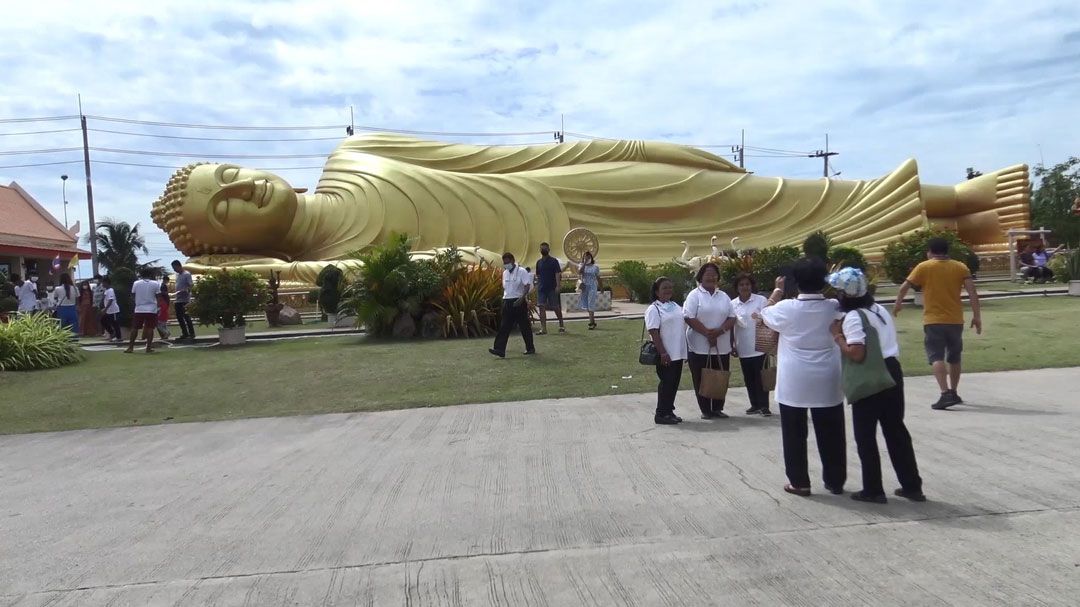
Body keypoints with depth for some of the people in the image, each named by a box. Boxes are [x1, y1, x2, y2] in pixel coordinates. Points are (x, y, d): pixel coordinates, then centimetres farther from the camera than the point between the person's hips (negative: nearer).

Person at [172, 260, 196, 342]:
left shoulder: (187, 274, -8)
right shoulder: (177, 275, 18)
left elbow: (191, 285, -16)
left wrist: (186, 290, -34)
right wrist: (174, 299, 21)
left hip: (184, 300, -8)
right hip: (178, 300, 8)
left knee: (187, 318, -8)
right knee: (179, 318, 9)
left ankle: (192, 334, -3)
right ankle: (185, 334, 17)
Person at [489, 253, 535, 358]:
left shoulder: (521, 271, -9)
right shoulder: (505, 273, 13)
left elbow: (527, 285, -16)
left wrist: (522, 298, -26)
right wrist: (504, 300, 15)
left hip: (519, 302, -6)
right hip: (507, 302, 6)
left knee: (524, 326, 5)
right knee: (504, 326, -3)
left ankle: (530, 348, 19)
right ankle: (500, 350, -9)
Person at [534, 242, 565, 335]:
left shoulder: (554, 261, -3)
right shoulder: (539, 262, 11)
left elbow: (558, 274, -9)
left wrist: (557, 286, -18)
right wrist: (537, 286, 13)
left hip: (552, 288, -4)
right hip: (541, 288, 4)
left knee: (556, 308, 4)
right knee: (541, 307, -5)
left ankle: (561, 325, 22)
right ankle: (543, 329, -4)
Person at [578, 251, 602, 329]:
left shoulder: (595, 267, 2)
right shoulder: (582, 266, 6)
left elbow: (598, 278, 7)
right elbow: (579, 273, -15)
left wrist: (601, 288, 9)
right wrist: (584, 263, -14)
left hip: (592, 287, -3)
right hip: (584, 287, 3)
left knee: (591, 305, -10)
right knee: (587, 306, 9)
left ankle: (591, 323, -11)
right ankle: (593, 322, 22)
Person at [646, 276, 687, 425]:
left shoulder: (676, 306, 14)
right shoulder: (653, 309, -9)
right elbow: (654, 333, -15)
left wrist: (686, 350, 16)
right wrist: (663, 353, -21)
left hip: (678, 353, 7)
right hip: (665, 355, -7)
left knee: (674, 383, 11)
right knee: (666, 383, -3)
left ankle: (669, 411, 22)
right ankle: (661, 414, 7)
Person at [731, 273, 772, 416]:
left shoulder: (761, 300, -4)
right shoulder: (733, 304, 6)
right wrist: (732, 345, 6)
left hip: (759, 347, -4)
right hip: (743, 349, 4)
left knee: (761, 377, -1)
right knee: (749, 379, 9)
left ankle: (764, 405, 4)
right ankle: (755, 404, 18)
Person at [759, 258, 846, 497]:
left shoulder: (786, 308, -12)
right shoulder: (835, 307, -7)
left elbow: (765, 314, 9)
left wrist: (778, 290, 21)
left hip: (794, 382, -2)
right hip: (826, 382, 2)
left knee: (795, 434, 9)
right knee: (831, 434, 13)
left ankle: (799, 482, 13)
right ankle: (835, 481, 23)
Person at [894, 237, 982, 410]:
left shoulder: (924, 267, -2)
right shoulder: (960, 267, 5)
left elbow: (904, 287, -1)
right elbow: (972, 291, -5)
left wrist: (898, 303, 17)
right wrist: (977, 316, -3)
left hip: (933, 321, -3)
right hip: (955, 320, 4)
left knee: (937, 357, -7)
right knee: (954, 358, 18)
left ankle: (946, 394, -23)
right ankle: (953, 393, 28)